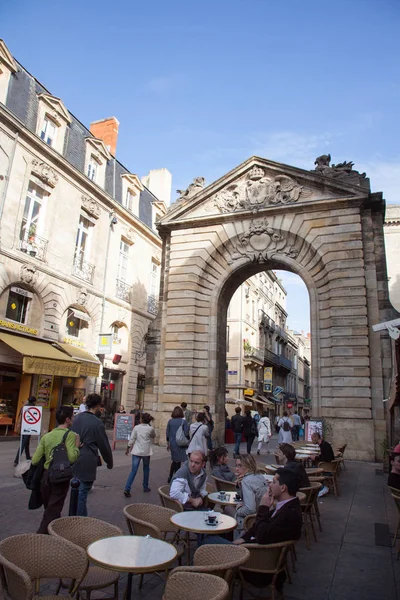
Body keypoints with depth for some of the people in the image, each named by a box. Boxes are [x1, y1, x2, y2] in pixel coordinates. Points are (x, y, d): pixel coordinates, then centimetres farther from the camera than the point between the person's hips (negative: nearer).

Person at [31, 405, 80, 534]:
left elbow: (35, 460, 2)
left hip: (46, 476, 6)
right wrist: (77, 447, -6)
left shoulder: (46, 436, 6)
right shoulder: (70, 435, -11)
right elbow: (72, 457, -23)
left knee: (49, 509, 22)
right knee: (52, 513, 4)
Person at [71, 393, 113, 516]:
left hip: (75, 460, 7)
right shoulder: (97, 423, -15)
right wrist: (109, 463, 6)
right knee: (82, 493, 3)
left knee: (77, 491, 19)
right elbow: (104, 445, -8)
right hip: (87, 462, -7)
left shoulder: (77, 418, 2)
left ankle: (83, 517, 32)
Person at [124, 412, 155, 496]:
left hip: (136, 451, 0)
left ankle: (127, 489, -11)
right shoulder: (151, 429, -6)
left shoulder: (136, 427, -6)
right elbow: (153, 436, 14)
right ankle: (145, 487, 28)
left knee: (133, 470, -1)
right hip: (146, 452, 0)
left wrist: (128, 448, 7)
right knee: (146, 469, 19)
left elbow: (131, 439, -4)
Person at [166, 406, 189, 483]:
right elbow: (186, 434, -10)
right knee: (178, 461, 9)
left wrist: (168, 443, 16)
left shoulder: (170, 421, 0)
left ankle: (170, 477, 23)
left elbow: (167, 433, 5)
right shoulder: (184, 421, -10)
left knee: (175, 460, 21)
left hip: (172, 444, 4)